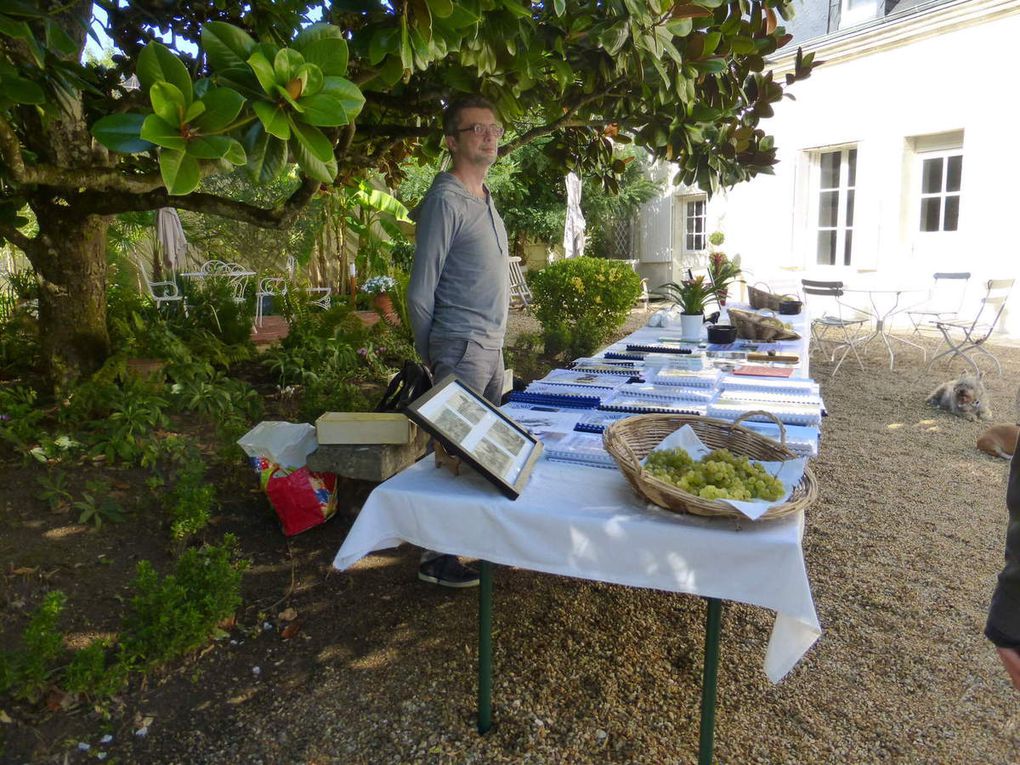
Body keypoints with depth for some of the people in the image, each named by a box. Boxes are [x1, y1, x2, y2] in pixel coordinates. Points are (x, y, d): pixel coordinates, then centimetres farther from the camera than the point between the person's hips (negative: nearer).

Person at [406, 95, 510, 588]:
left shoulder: (485, 200, 17)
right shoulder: (446, 200, -13)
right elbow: (420, 291, -13)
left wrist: (485, 344, 18)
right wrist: (430, 356, -5)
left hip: (491, 348, 9)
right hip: (461, 349, -9)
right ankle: (437, 558, 10)